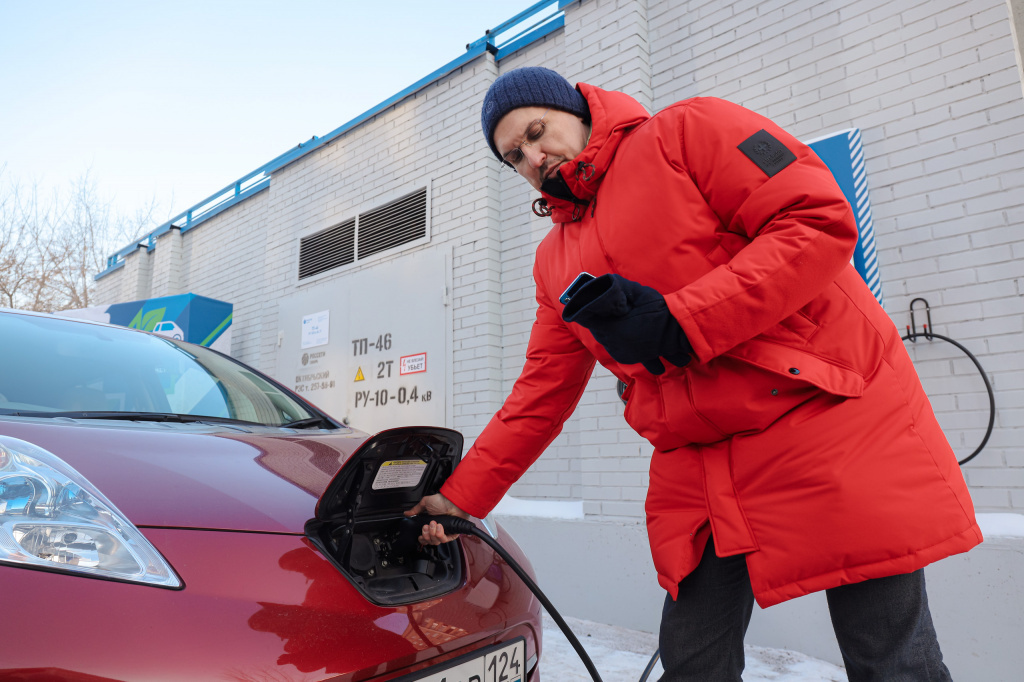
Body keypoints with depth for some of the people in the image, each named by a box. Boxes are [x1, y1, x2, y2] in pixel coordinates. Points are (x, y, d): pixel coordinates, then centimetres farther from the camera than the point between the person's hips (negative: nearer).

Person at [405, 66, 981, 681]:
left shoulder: (687, 131, -1)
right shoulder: (556, 261, 15)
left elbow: (821, 220, -12)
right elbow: (541, 394, 16)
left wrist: (678, 320, -20)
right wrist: (461, 497, 12)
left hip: (830, 412, -4)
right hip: (697, 470, 5)